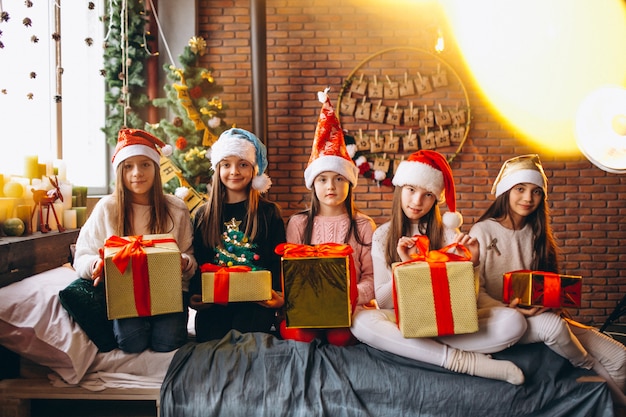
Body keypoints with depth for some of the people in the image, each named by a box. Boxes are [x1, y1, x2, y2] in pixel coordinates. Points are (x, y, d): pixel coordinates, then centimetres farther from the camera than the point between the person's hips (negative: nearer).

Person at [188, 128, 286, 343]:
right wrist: (194, 296, -5)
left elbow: (279, 262, 4)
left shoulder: (269, 212, 7)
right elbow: (198, 263, 14)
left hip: (256, 302, -2)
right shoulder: (203, 215, 14)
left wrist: (279, 297, -15)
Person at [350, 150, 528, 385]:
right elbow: (382, 302, -1)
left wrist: (471, 263, -17)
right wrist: (404, 266, -15)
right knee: (360, 319, -34)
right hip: (402, 322, 0)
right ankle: (463, 361, -30)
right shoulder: (383, 236, 3)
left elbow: (466, 298, 1)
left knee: (513, 321, -23)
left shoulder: (447, 232, 4)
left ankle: (418, 348, -25)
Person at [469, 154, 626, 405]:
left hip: (539, 316, 6)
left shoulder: (536, 234, 13)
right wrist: (509, 310, -25)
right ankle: (596, 373, -10)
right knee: (551, 323, -36)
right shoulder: (483, 231, -6)